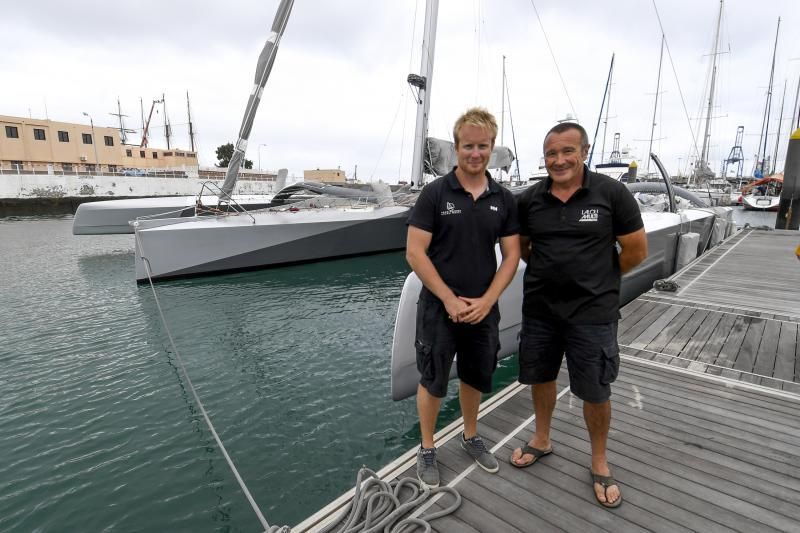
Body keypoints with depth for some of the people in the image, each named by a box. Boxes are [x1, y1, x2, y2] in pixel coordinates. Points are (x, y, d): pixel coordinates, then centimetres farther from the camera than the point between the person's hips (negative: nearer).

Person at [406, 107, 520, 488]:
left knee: (475, 377, 20)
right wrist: (450, 299, -16)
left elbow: (511, 255, 2)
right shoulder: (435, 192, -9)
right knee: (433, 381, 10)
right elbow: (415, 253, -13)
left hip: (483, 309, 4)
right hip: (439, 308, -3)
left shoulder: (504, 199, 2)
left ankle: (471, 437, 43)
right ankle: (427, 449, 31)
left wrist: (486, 300, -10)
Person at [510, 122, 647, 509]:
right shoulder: (529, 199, -2)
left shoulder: (611, 193, -9)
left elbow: (636, 250, -3)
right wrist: (552, 272, 7)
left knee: (596, 391, 9)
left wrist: (596, 278, 4)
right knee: (541, 377, 18)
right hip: (539, 307, 3)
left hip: (592, 311, -3)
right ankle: (541, 440, 42)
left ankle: (599, 463, 33)